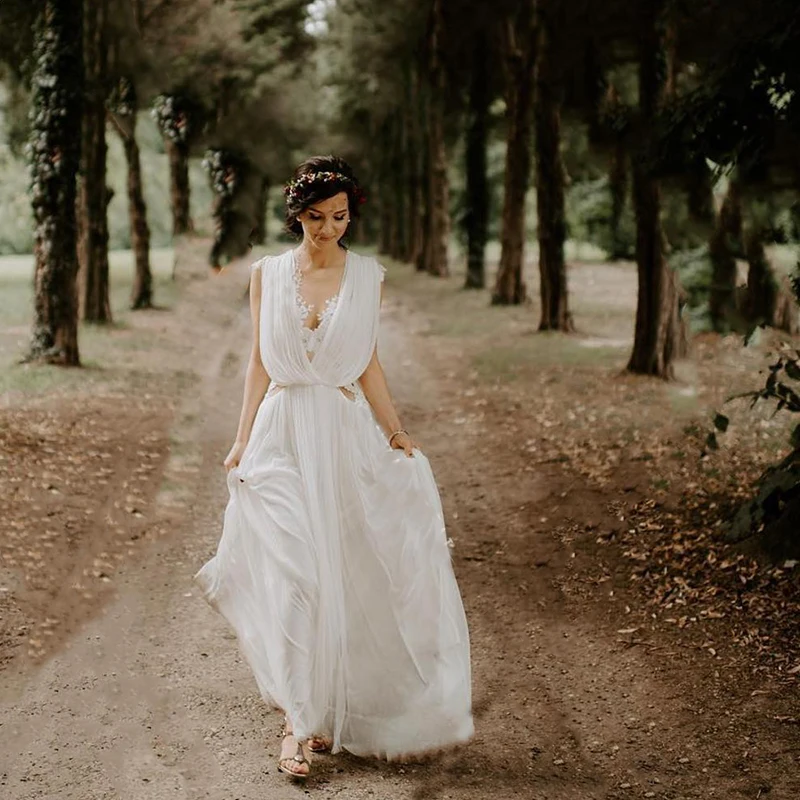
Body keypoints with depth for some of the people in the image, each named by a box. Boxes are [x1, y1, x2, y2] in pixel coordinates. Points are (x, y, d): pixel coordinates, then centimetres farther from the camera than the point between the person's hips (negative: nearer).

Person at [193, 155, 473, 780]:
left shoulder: (368, 276, 4)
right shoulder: (268, 273, 4)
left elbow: (368, 364, 9)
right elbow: (260, 363, 7)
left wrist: (395, 431, 2)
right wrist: (242, 440, 1)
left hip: (346, 435, 1)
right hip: (282, 436, -1)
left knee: (343, 573, 5)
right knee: (292, 577, -7)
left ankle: (326, 708, 23)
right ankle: (301, 722, -1)